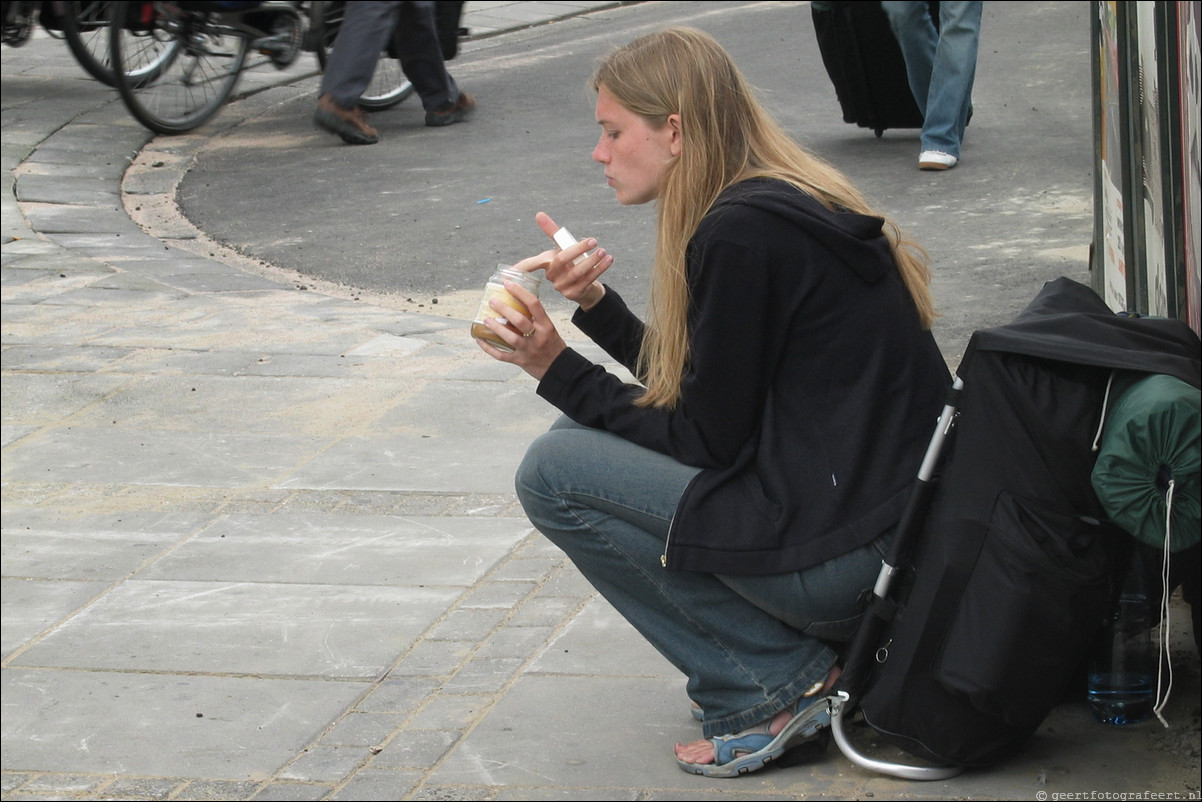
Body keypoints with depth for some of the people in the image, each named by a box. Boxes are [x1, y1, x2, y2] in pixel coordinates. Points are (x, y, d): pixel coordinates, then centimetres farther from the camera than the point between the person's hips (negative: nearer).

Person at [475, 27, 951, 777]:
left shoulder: (739, 235, -16)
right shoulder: (791, 202, 13)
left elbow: (710, 440, -12)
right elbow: (698, 390, 19)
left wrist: (558, 370, -6)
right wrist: (596, 303, 14)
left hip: (849, 549, -10)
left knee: (553, 473, -6)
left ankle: (777, 686, -3)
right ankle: (820, 655, 12)